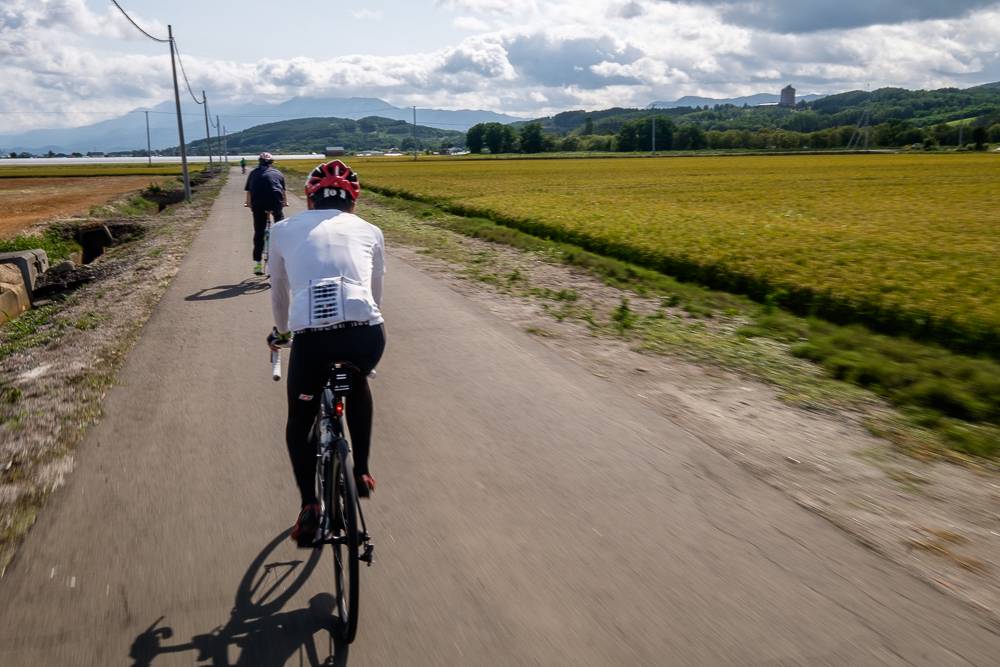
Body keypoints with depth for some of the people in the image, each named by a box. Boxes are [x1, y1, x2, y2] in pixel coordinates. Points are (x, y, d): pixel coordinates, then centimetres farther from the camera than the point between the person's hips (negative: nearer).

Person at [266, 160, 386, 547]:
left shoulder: (284, 230, 21)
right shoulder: (369, 231, 22)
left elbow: (279, 293, 33)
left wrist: (281, 333, 52)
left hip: (312, 338, -1)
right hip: (368, 334, 1)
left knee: (299, 423, 26)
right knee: (358, 382, 38)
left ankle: (309, 506, 10)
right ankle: (361, 471, 36)